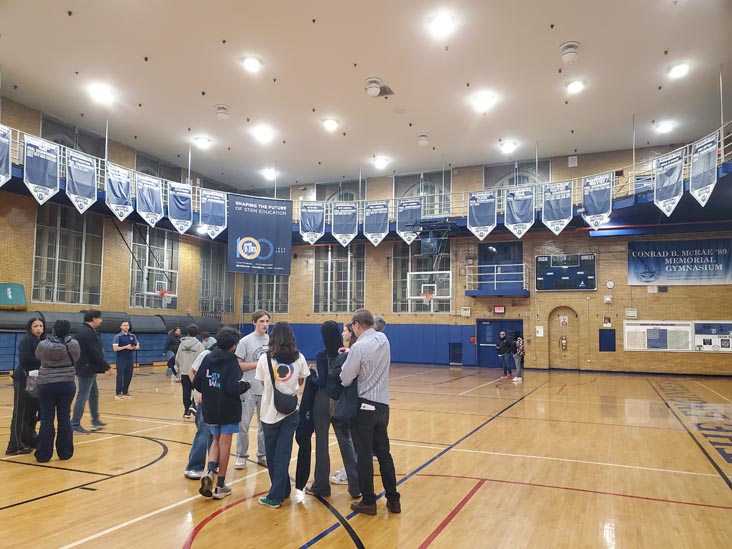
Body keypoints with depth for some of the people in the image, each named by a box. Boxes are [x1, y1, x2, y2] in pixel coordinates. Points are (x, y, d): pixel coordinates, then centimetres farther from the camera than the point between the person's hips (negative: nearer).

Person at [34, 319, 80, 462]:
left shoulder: (43, 345, -7)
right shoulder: (73, 344, -7)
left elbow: (37, 357, 12)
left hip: (46, 385, 0)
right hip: (67, 385, 0)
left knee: (46, 420, 7)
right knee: (64, 418, 7)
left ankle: (43, 455, 12)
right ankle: (65, 453, 14)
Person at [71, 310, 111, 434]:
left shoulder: (82, 330, 14)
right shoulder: (88, 332, -18)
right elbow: (96, 353, -21)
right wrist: (106, 367, -15)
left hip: (85, 368, 11)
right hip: (87, 369, -11)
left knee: (94, 394, 17)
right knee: (83, 397, -5)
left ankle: (95, 421, 25)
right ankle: (75, 425, 0)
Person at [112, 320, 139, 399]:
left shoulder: (133, 336, 9)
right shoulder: (118, 336, -4)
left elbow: (138, 347, 10)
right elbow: (115, 348, -11)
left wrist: (133, 347, -12)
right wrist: (125, 347, -19)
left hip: (130, 359, 4)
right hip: (121, 359, -4)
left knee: (128, 376, 6)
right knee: (120, 376, -5)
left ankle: (125, 392, 16)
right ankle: (118, 393, -2)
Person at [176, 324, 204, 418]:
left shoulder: (182, 344, 4)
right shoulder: (199, 345, -8)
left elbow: (177, 358, 7)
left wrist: (178, 368, 20)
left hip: (184, 371, 4)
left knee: (186, 392, 9)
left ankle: (186, 410, 13)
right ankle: (193, 406, -11)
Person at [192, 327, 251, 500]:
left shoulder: (208, 358, -1)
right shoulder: (231, 361, -16)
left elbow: (196, 383, 2)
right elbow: (233, 388, -24)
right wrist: (246, 385, -5)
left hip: (210, 409, 5)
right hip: (228, 410, -5)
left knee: (216, 440, 21)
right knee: (224, 444, 7)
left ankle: (210, 472, -2)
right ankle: (220, 486, 13)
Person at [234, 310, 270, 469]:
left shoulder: (272, 341, 5)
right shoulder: (245, 341, -7)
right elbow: (238, 365, -9)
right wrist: (259, 364, -16)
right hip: (248, 390, -4)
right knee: (243, 425, 5)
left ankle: (262, 455, 25)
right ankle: (241, 456, 19)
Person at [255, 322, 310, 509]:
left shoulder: (265, 359, -8)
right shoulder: (299, 358, -4)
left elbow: (263, 383, 4)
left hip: (270, 412, -1)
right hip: (290, 411, 1)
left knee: (272, 454, 14)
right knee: (283, 453, 6)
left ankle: (280, 492, 26)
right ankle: (277, 494, 7)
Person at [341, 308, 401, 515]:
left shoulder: (359, 347, -18)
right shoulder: (383, 339, 2)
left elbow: (345, 380, -12)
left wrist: (346, 359, 5)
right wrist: (350, 354, 5)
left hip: (364, 406, -6)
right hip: (382, 405, 6)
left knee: (364, 455, 4)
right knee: (384, 453, 15)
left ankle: (368, 502, 13)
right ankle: (393, 499, 20)